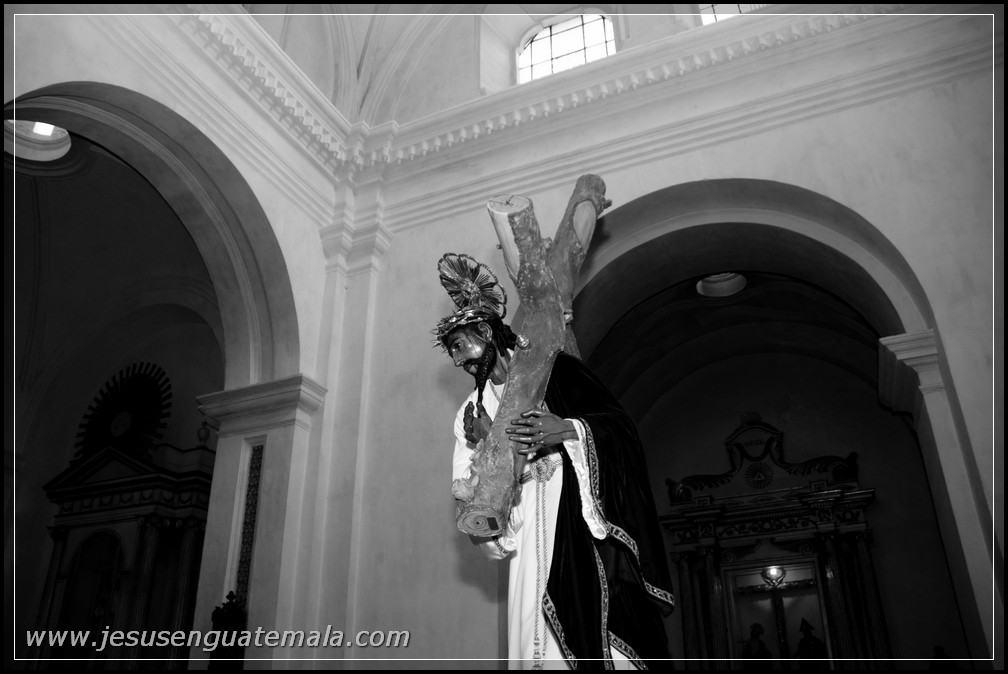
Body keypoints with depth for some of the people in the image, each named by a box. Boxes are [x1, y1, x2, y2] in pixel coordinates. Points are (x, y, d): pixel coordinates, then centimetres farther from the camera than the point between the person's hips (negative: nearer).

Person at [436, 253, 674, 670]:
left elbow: (620, 425, -4)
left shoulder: (551, 370, 4)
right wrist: (478, 447, -8)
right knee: (540, 646, -3)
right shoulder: (470, 414, 16)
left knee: (599, 632, -12)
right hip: (531, 542, 4)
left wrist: (566, 429, -21)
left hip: (582, 522, -3)